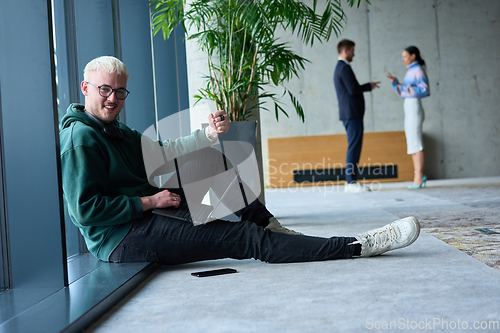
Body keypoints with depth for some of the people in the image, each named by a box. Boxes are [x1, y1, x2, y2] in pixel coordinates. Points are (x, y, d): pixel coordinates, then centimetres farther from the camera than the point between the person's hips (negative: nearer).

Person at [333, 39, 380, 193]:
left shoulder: (340, 68, 21)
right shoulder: (345, 68, -12)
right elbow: (353, 89, -20)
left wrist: (367, 86, 18)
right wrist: (369, 86, -6)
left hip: (349, 114, 11)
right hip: (352, 114, -11)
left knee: (354, 148, 10)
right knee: (354, 147, -10)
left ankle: (351, 181, 12)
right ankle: (351, 182, -10)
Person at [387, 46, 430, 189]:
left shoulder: (418, 70, -8)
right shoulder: (411, 71, 19)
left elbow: (424, 90, -20)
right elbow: (402, 92, 20)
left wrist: (406, 88, -20)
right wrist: (395, 82, 6)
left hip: (414, 109, -9)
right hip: (409, 109, 9)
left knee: (416, 144, -9)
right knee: (412, 144, 8)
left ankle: (419, 177, -7)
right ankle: (419, 175, 11)